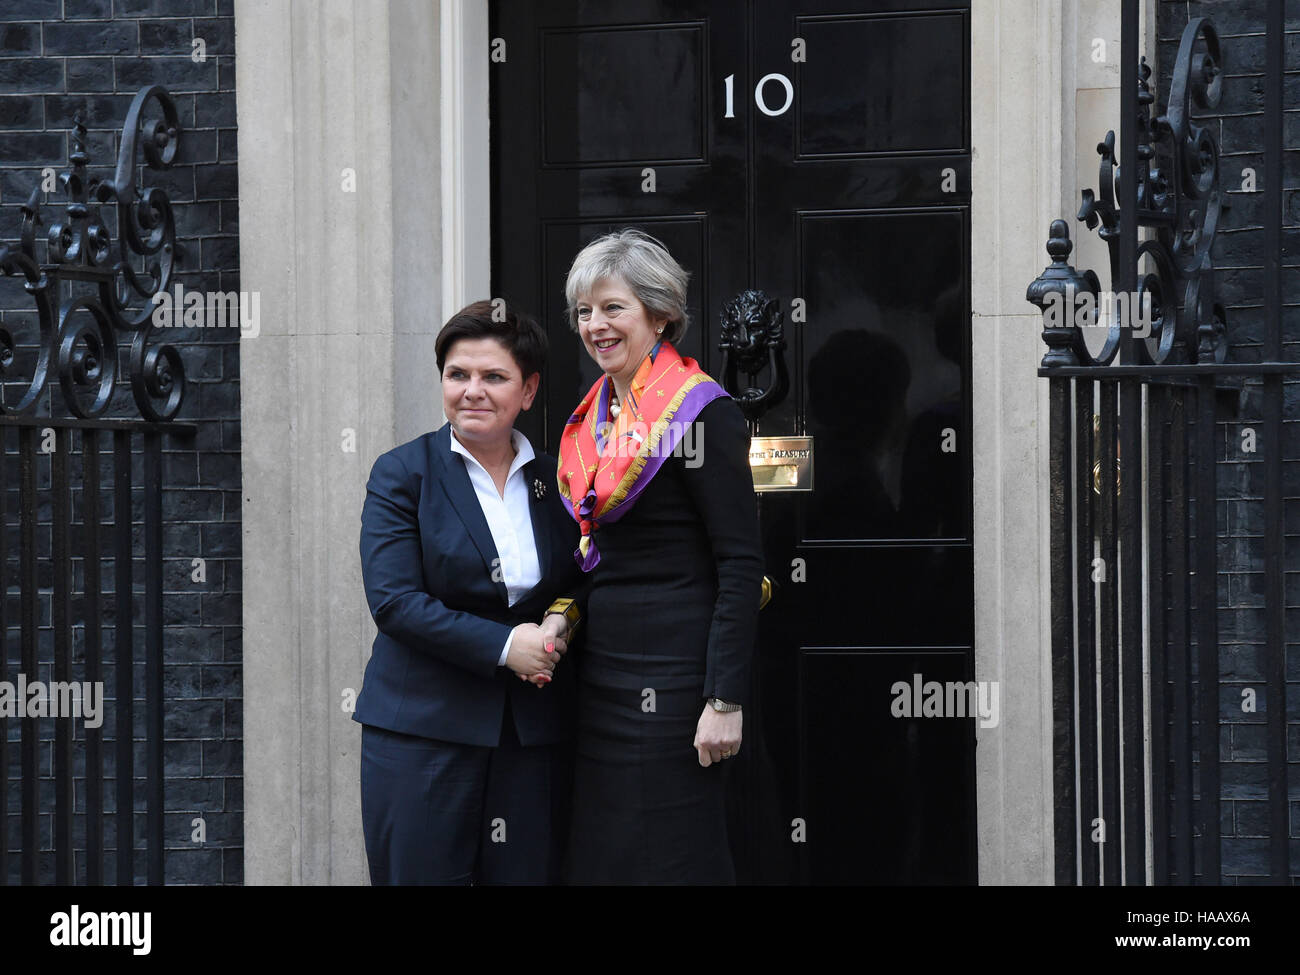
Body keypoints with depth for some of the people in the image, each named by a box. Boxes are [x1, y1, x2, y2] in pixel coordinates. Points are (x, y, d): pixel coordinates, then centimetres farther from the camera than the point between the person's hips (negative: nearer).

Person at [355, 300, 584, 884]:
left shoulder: (555, 481, 11)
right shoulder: (402, 474, 0)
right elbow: (393, 600, -10)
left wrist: (560, 622, -6)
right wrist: (503, 645, -17)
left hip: (535, 734, 3)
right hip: (422, 730, -3)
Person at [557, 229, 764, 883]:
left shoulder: (700, 412, -11)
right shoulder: (592, 413, 13)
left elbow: (742, 565, -15)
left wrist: (725, 700, -20)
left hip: (671, 674, -8)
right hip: (598, 670, 8)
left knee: (671, 859, -3)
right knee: (600, 856, 9)